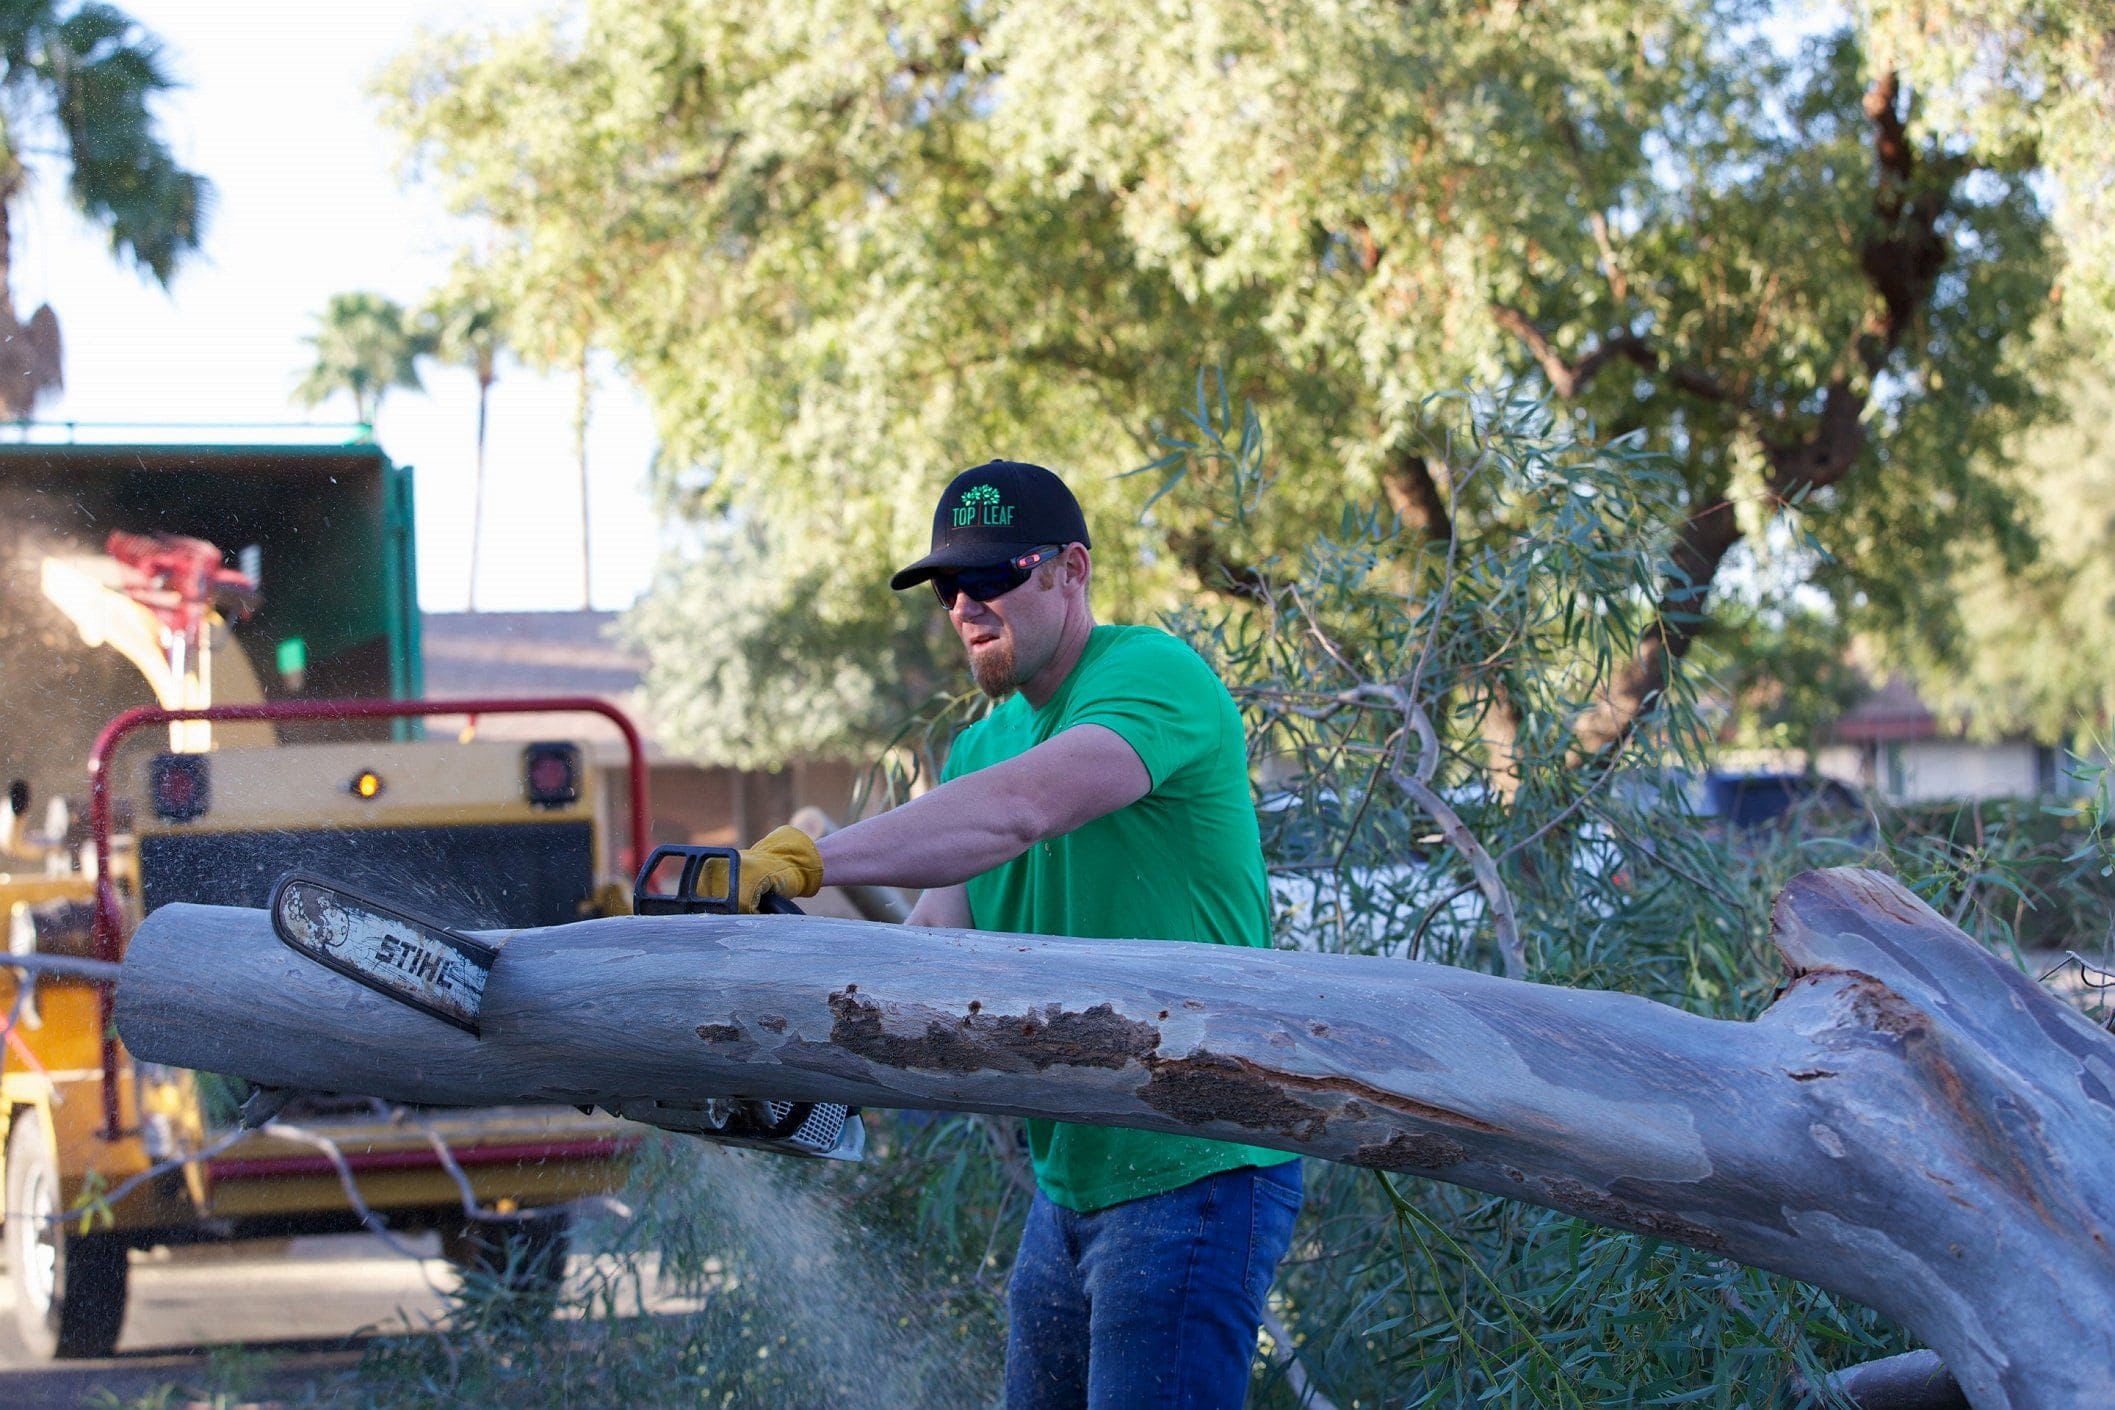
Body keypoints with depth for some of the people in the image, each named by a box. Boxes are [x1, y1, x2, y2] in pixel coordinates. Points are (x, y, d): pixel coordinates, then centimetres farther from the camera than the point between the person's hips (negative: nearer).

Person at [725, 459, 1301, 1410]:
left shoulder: (1157, 678, -13)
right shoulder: (980, 746, 14)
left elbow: (1018, 811, -31)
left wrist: (810, 858, -38)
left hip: (1193, 1179, -9)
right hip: (1067, 1184, 9)